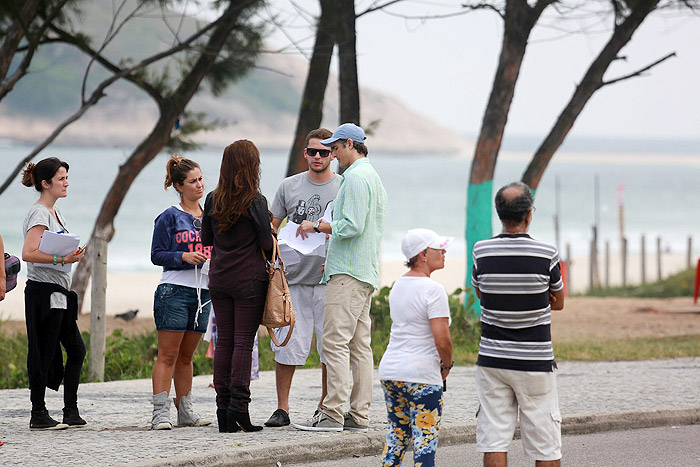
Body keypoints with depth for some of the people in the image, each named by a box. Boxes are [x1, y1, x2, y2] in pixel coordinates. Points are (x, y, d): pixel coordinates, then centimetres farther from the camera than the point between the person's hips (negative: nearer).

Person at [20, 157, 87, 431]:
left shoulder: (54, 212, 16)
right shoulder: (39, 214, -12)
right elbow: (28, 253, -24)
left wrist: (73, 254, 6)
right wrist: (61, 259, -30)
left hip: (59, 293, 10)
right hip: (43, 292, -10)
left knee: (76, 350, 9)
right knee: (43, 355, -5)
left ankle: (71, 412, 14)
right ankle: (38, 415, 1)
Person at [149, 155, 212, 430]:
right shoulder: (169, 217, -3)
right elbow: (157, 255, -6)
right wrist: (184, 257, -19)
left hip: (203, 293, 5)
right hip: (174, 292, -5)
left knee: (186, 356, 12)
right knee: (167, 356, -7)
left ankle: (185, 411, 15)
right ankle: (160, 412, -9)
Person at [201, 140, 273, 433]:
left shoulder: (213, 200, 4)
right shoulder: (256, 202, -10)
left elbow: (206, 239, 12)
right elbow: (267, 243, -9)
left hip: (219, 278, 4)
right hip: (249, 279, -4)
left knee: (224, 340, 7)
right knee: (244, 342, -3)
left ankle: (223, 408, 6)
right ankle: (238, 407, -8)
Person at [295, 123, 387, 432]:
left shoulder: (355, 177, -11)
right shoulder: (374, 177, 22)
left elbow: (352, 226, -20)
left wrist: (317, 227, -9)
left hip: (348, 273, -10)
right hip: (367, 272, 10)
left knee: (335, 341, -12)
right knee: (359, 345, 7)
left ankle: (333, 413, -16)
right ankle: (359, 415, 5)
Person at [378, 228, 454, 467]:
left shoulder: (399, 285, 12)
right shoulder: (433, 290, -14)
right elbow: (442, 340, -19)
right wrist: (447, 365, 0)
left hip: (390, 369, 8)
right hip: (422, 375, -8)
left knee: (395, 438, 14)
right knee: (425, 444, -3)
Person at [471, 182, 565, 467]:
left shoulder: (482, 252, -4)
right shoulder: (546, 255, -11)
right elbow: (558, 302, 6)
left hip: (492, 359, 2)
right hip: (536, 361, -2)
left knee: (493, 442, 2)